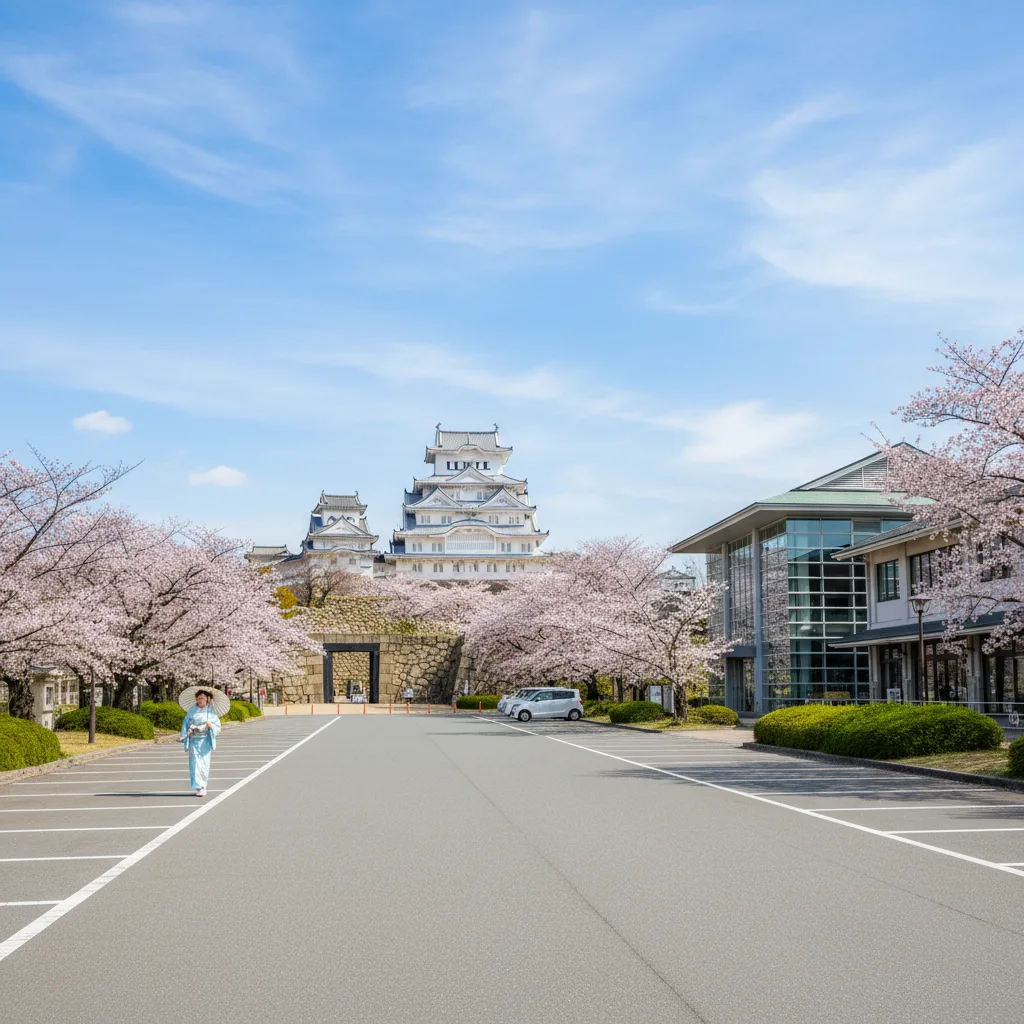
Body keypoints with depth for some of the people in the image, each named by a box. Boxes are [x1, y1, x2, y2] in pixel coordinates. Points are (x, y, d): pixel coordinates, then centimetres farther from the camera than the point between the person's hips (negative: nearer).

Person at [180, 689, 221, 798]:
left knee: (204, 763, -1)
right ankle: (199, 787, -2)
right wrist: (188, 730, -9)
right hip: (194, 739, 1)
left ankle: (203, 786, 12)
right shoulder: (192, 710, 4)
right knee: (195, 762, -6)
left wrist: (211, 725, -17)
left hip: (205, 740, -1)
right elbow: (186, 723, 9)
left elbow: (217, 726, 3)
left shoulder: (210, 711, 2)